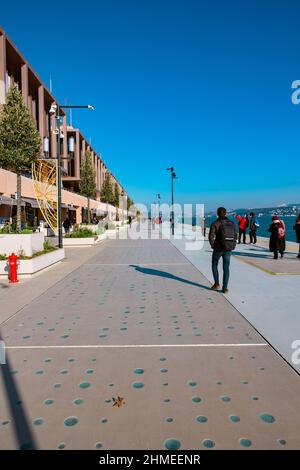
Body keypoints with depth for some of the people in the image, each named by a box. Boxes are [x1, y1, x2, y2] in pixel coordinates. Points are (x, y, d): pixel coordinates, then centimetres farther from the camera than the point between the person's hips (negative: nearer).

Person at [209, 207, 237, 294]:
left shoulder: (215, 223, -9)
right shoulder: (232, 223, 3)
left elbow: (211, 237, -14)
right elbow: (235, 237, 6)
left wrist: (213, 246, 2)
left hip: (218, 248, -3)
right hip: (228, 249, 3)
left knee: (214, 265, 20)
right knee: (226, 268, 9)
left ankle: (216, 284, 18)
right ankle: (225, 288, 5)